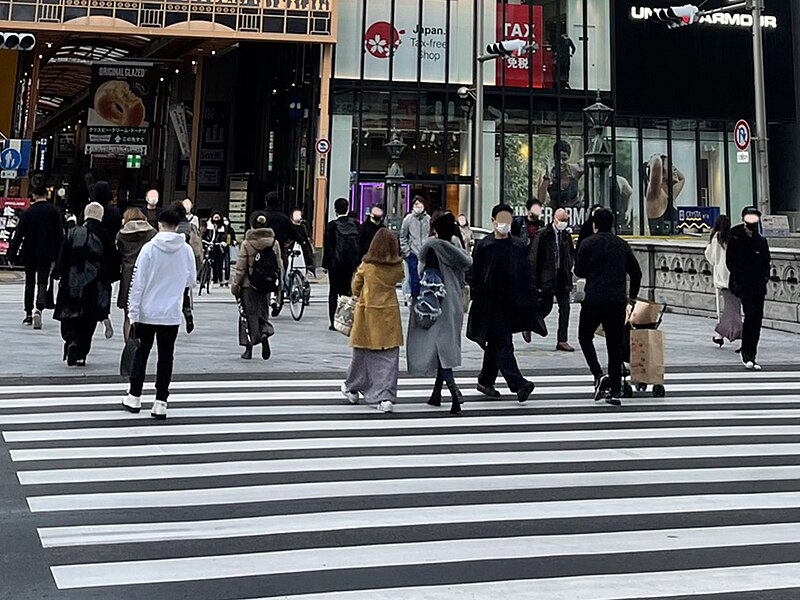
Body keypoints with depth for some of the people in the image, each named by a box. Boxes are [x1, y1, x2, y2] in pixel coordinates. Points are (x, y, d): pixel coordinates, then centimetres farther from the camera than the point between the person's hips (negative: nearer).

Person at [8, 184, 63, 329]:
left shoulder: (28, 212, -4)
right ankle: (39, 309, -23)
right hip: (47, 254, 0)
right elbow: (59, 234, 0)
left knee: (30, 283, 13)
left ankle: (28, 314, 17)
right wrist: (58, 255, 7)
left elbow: (19, 234, -4)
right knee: (42, 282, 1)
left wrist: (12, 254, 0)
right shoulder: (54, 211, -1)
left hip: (29, 253, 0)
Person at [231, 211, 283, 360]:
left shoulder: (247, 244, -11)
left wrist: (234, 285, 1)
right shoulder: (274, 243, 0)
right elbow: (279, 265, 5)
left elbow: (240, 268, -9)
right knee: (263, 312, 17)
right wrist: (279, 284, 16)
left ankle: (249, 348, 10)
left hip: (248, 284, -3)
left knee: (249, 314, 7)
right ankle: (265, 332, -13)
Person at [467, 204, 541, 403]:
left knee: (494, 344, 15)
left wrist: (530, 301, 5)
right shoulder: (483, 246, -2)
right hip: (491, 303, -4)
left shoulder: (519, 247, 8)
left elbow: (527, 276, 11)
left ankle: (485, 381, 28)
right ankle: (518, 384, -18)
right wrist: (475, 295, -7)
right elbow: (472, 274, 1)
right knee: (503, 344, -12)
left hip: (512, 304, 4)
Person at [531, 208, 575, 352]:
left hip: (563, 278, 5)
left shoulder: (567, 235, 10)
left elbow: (572, 254, 24)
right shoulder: (543, 235, -6)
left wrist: (569, 267, 5)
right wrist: (535, 281, -11)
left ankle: (562, 341, 6)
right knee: (546, 307, -3)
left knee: (565, 309, 1)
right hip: (547, 278, -5)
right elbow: (535, 258, -7)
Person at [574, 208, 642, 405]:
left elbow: (578, 270, 1)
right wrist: (632, 296, 26)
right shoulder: (622, 245, 10)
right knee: (615, 344, 7)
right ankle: (615, 390, 7)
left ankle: (599, 375, -6)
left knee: (585, 336, 15)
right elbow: (636, 273, 13)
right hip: (618, 301, 3)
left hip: (594, 300, -3)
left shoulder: (588, 243, -2)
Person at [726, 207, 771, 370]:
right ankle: (747, 353, -8)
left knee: (757, 319, 5)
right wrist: (738, 278, -11)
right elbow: (730, 261, -1)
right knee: (751, 314, -19)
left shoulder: (761, 240, 12)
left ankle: (751, 356, 14)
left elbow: (766, 261, 18)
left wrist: (765, 276, 2)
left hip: (758, 285, 5)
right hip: (743, 285, -5)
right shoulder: (735, 238, 0)